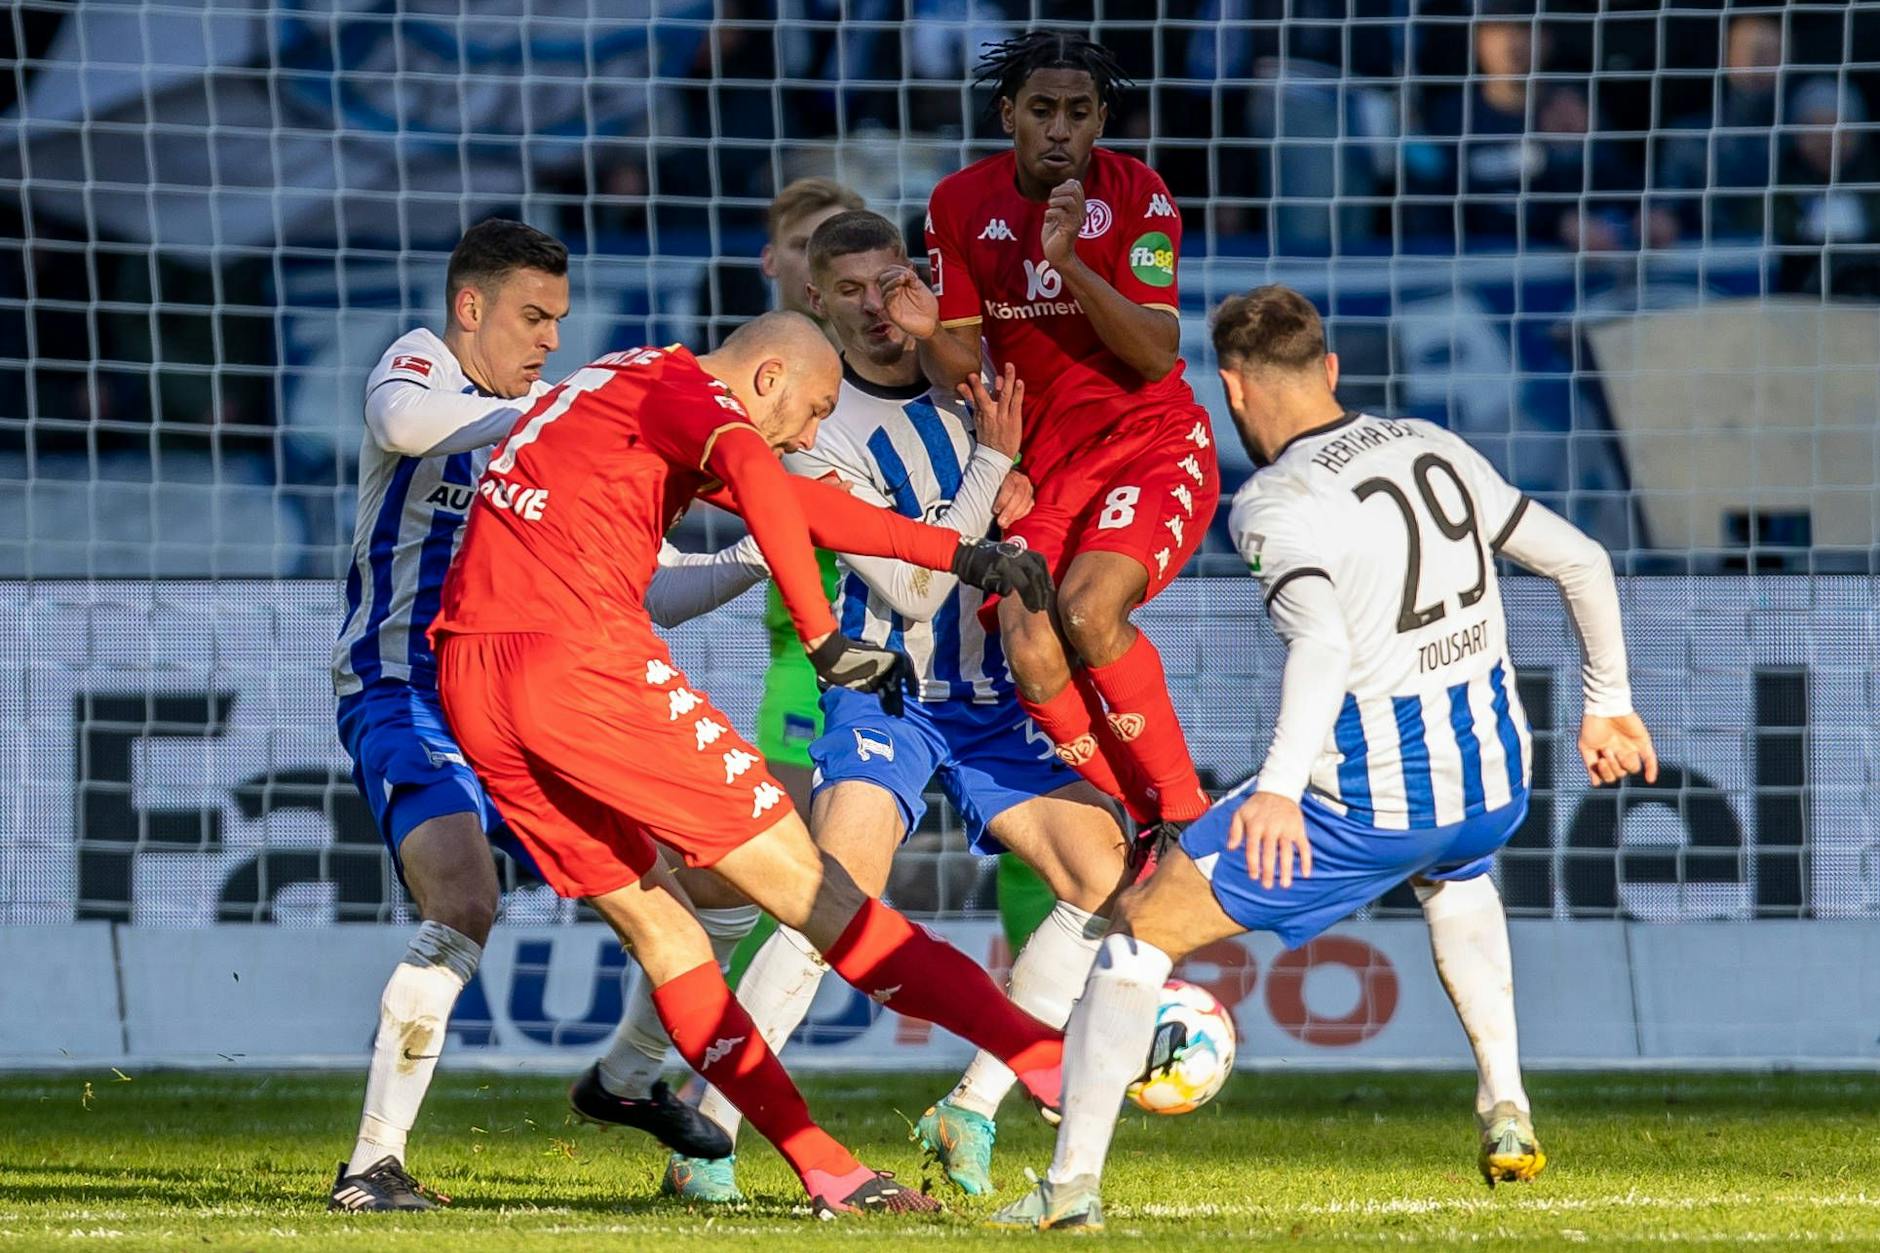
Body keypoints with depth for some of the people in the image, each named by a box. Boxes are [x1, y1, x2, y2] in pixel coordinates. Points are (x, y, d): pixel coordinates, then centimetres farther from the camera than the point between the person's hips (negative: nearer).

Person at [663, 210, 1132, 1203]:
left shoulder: (969, 383, 4)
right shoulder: (819, 434, -12)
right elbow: (910, 588, -17)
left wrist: (1023, 496, 2)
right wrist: (992, 464, -18)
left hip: (993, 696, 6)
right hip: (884, 698, -6)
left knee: (1105, 879, -7)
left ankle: (970, 1116, 2)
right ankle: (704, 1138, -20)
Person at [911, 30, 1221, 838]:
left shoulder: (1135, 193, -7)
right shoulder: (961, 205, 1)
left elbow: (1157, 354, -14)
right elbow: (960, 369, 2)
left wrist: (1071, 264, -27)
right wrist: (930, 334, -21)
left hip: (1154, 442, -3)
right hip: (1048, 461, 3)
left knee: (1088, 608, -30)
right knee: (1031, 653, -21)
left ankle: (1186, 817, -15)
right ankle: (1152, 831, -5)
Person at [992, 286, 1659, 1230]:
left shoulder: (1276, 503, -12)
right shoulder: (1436, 450, 8)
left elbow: (1322, 640, -30)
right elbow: (1581, 562, 14)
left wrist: (1279, 787, -41)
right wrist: (1608, 706, 26)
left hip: (1366, 805, -6)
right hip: (1495, 782, 6)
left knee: (1142, 927, 6)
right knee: (1455, 868, 42)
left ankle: (1073, 1181, -2)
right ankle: (1507, 1113, 29)